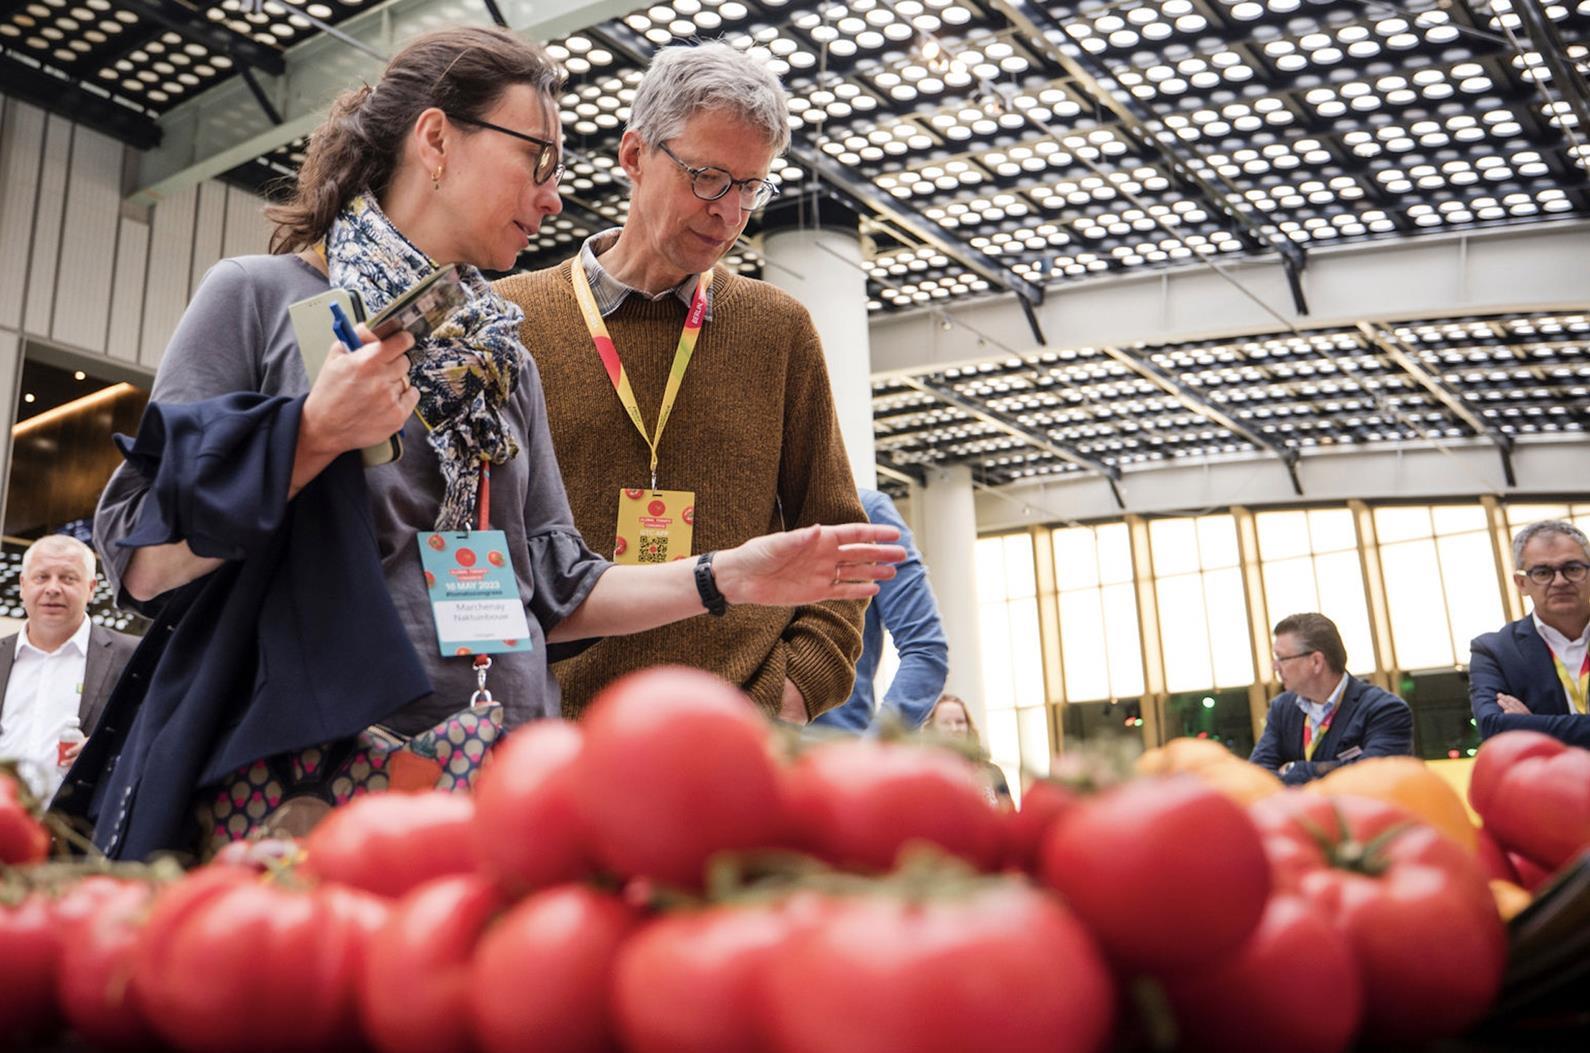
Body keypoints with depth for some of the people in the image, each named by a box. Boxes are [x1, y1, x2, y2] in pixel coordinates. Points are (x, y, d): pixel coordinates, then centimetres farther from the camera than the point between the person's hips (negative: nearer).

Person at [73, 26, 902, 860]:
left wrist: (724, 578, 5)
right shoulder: (259, 297, 1)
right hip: (307, 772, -4)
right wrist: (311, 435, -15)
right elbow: (140, 564, -4)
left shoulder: (508, 361, 15)